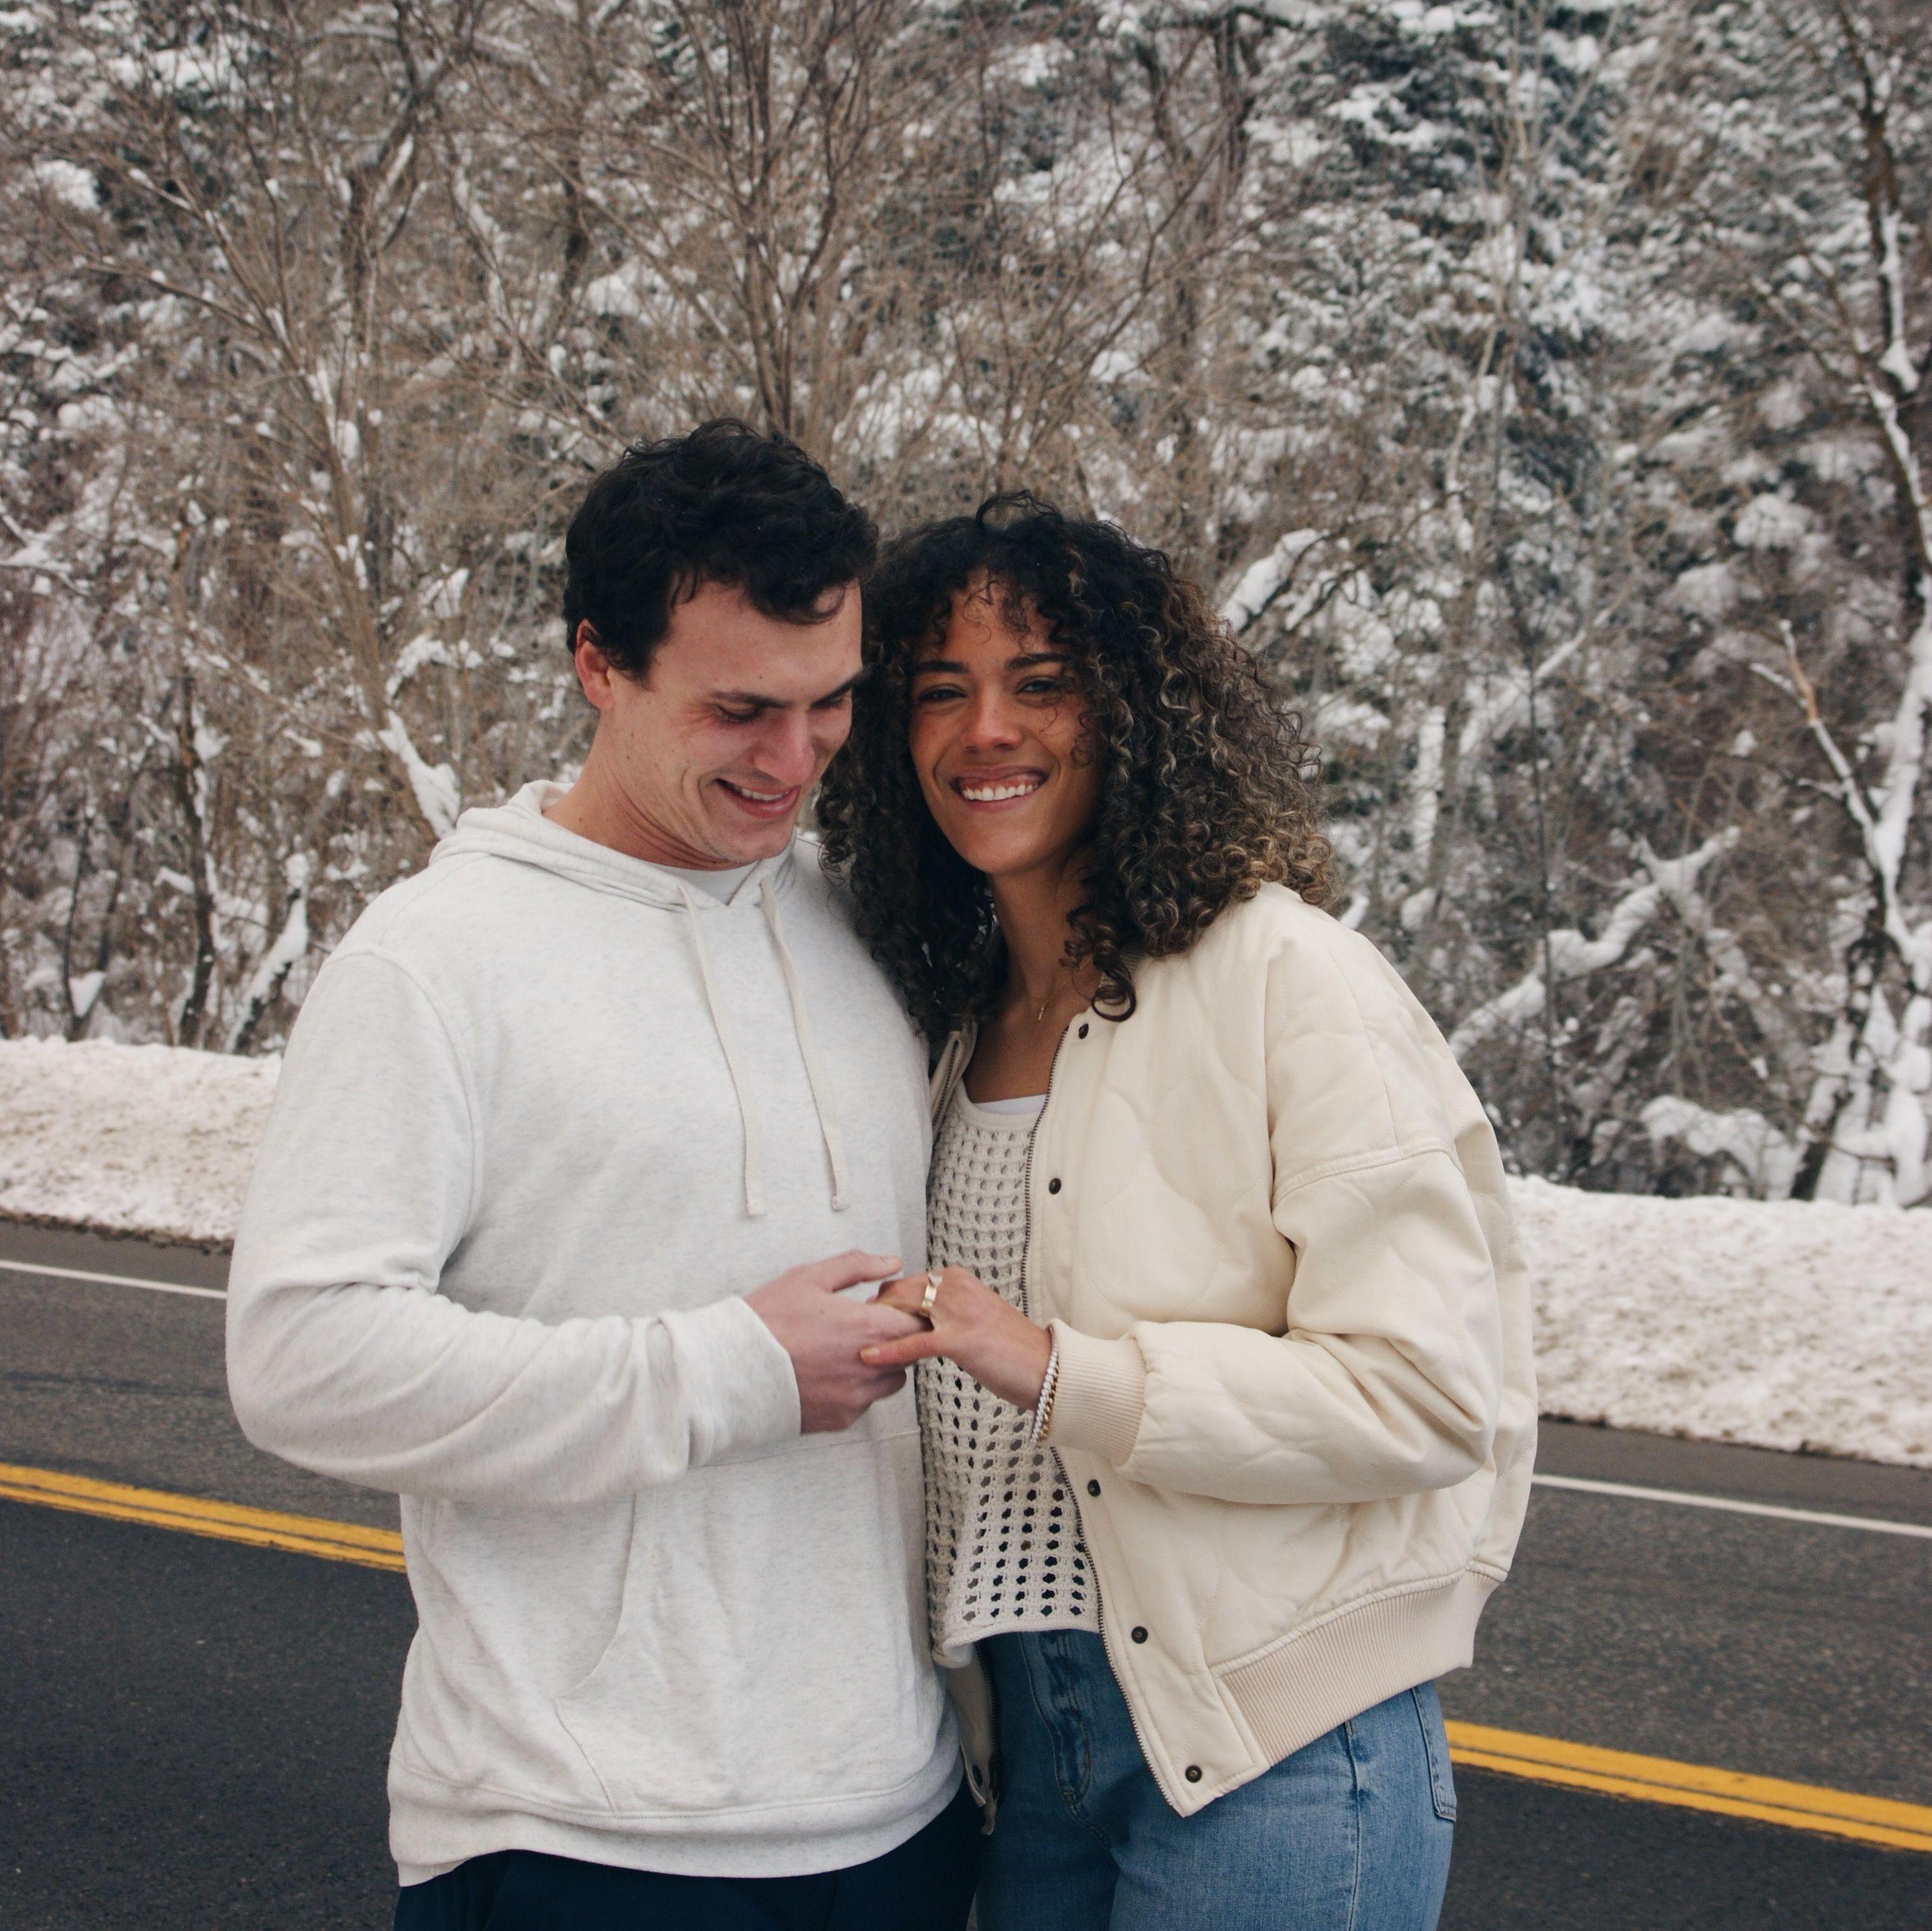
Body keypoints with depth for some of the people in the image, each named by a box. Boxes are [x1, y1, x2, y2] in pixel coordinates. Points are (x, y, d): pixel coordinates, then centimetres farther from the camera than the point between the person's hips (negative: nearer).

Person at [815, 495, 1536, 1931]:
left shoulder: (1287, 978, -13)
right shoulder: (961, 1020, 9)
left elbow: (1427, 1392, -19)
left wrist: (1062, 1373, -24)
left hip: (1269, 1755, -6)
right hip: (1029, 1732, 6)